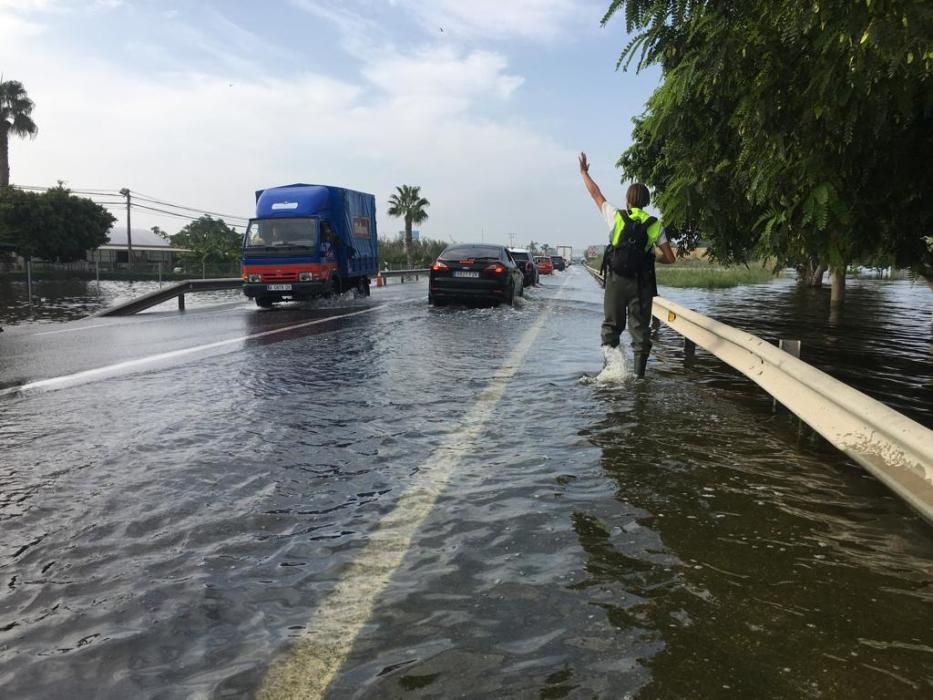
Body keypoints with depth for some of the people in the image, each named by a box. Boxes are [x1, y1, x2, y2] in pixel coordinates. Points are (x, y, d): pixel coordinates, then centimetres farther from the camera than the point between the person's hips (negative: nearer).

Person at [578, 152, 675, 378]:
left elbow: (596, 194, 13)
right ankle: (639, 374, 5)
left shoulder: (616, 216, -2)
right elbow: (669, 258, 3)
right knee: (640, 329, 6)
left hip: (616, 280, -1)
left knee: (611, 326, 11)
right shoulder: (655, 225, 2)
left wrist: (584, 173, 28)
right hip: (642, 283, 1)